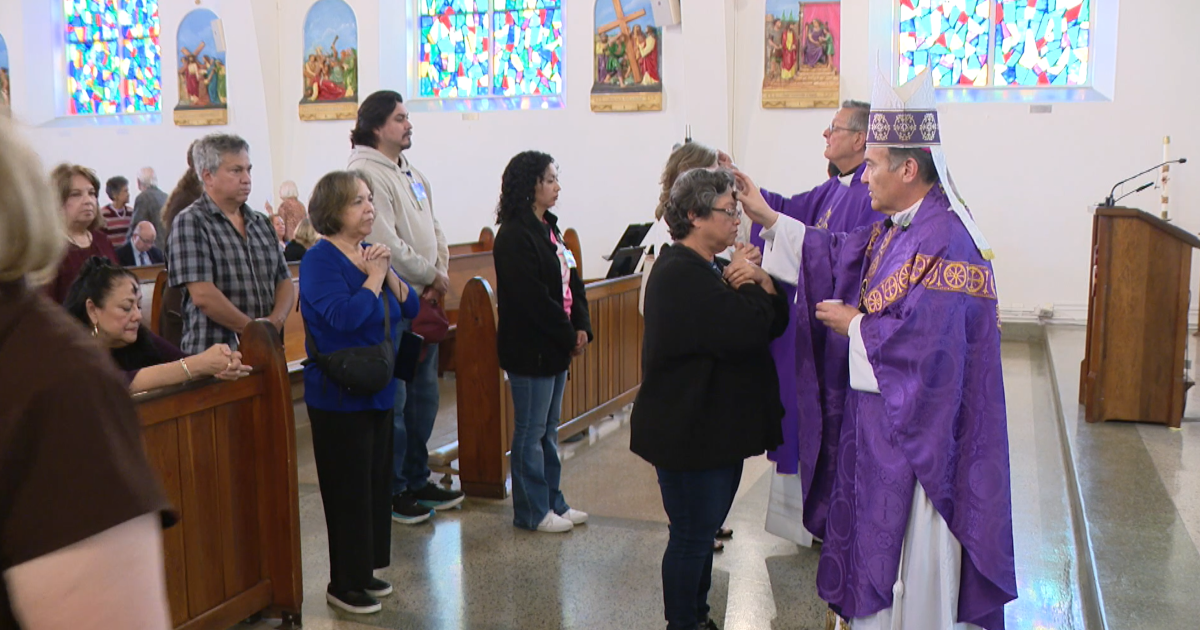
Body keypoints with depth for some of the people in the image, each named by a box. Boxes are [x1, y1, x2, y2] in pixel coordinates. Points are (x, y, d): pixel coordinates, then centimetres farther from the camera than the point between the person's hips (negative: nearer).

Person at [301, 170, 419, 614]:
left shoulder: (370, 253, 10)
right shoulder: (320, 260, -13)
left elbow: (409, 308, 8)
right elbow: (345, 315, -27)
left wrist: (388, 273, -8)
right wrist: (374, 276, -15)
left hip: (379, 390, 8)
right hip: (340, 396, -8)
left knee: (377, 481, 15)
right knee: (349, 489, -1)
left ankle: (365, 570, 29)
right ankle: (344, 584, 13)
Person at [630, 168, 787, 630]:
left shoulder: (707, 269, 14)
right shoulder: (681, 274, -19)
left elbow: (775, 322, 10)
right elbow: (747, 331, -28)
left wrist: (762, 281, -9)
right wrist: (750, 284, -10)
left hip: (717, 428, 10)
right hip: (690, 431, -10)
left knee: (704, 529, 21)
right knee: (692, 535, 2)